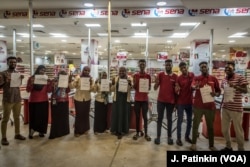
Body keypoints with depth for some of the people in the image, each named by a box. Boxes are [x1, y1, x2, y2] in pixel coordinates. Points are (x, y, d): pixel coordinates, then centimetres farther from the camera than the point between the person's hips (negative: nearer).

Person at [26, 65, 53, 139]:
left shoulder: (46, 78, 4)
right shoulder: (31, 78, -2)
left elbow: (49, 91, 0)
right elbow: (28, 90, -4)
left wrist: (49, 84, -15)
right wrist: (31, 83, -20)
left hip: (44, 100, 3)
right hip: (33, 100, -2)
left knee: (43, 116, 5)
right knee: (33, 116, 3)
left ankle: (41, 131, 17)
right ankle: (31, 131, 15)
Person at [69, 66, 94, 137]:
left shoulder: (90, 79, 1)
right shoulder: (78, 77, -7)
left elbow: (91, 90, -5)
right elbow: (71, 86, -13)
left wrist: (91, 83, -21)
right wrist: (71, 80, -30)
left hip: (87, 99, 3)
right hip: (78, 99, -3)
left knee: (86, 114, 11)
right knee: (78, 115, 1)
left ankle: (84, 129, 29)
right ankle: (77, 131, 14)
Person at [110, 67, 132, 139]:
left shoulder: (129, 79, 0)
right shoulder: (115, 79, 3)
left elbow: (130, 89, -8)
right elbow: (112, 89, 2)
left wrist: (129, 83, -23)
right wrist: (114, 83, -13)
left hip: (126, 99, -1)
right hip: (117, 99, 1)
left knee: (124, 115, 4)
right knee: (116, 114, 5)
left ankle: (121, 131, 14)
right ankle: (116, 130, 17)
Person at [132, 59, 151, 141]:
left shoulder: (148, 76, 2)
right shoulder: (135, 75, 3)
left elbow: (149, 88, 5)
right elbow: (134, 87, 3)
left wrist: (147, 89, -18)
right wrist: (135, 83, -17)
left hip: (145, 99, 0)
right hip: (137, 99, 1)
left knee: (145, 116, 2)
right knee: (137, 116, 6)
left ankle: (146, 133, 9)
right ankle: (137, 133, 16)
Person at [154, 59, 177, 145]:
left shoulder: (175, 76, 1)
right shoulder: (160, 74, 0)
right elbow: (155, 88, 1)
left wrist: (176, 101, -1)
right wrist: (157, 81, -19)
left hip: (171, 101, 0)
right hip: (161, 100, 0)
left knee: (169, 119, 10)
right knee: (160, 118, 6)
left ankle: (169, 137, 19)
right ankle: (158, 136, 13)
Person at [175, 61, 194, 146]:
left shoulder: (192, 75, 0)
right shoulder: (179, 78, -7)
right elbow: (176, 92, -4)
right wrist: (177, 90, -25)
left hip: (190, 102, 3)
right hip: (181, 102, -3)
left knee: (189, 120, 12)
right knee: (180, 120, 1)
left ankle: (187, 136, 29)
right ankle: (178, 138, 10)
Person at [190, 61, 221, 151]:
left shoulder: (213, 79, 6)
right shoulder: (196, 78, 2)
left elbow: (219, 91, 11)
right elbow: (192, 86, -17)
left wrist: (215, 94, -12)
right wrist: (195, 87, -40)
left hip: (210, 106, 2)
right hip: (198, 106, -1)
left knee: (210, 126, 11)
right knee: (195, 124, 5)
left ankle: (211, 145, 24)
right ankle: (193, 143, 17)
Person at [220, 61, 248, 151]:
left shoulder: (240, 78, -8)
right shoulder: (224, 80, 11)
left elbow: (245, 90, -14)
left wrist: (235, 86, -28)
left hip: (236, 108, -6)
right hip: (225, 108, 6)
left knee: (238, 130, 4)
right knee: (224, 129, 13)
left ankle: (241, 149, 22)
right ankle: (228, 146, 31)